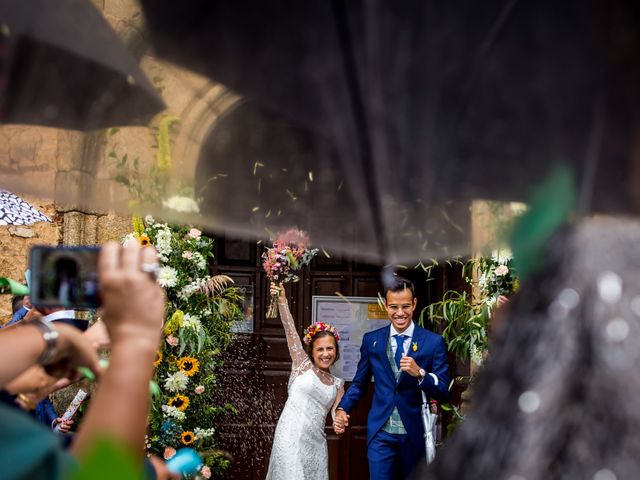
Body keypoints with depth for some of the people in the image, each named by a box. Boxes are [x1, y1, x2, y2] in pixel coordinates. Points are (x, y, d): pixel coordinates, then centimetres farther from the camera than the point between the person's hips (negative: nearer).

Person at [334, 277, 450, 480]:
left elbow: (443, 393, -6)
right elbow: (360, 383, 12)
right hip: (381, 434, 1)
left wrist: (419, 373, -23)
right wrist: (342, 408, -4)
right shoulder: (371, 340, 4)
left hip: (416, 434, -1)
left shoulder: (434, 342, -4)